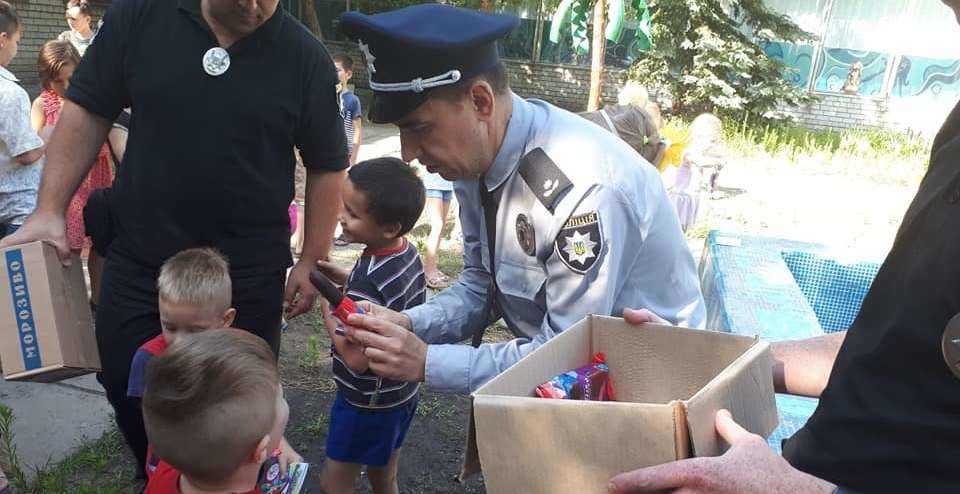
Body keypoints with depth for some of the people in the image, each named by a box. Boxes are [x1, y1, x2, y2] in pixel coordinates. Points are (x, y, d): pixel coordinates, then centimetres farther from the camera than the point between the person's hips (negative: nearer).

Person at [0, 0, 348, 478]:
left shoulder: (304, 56, -9)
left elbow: (327, 167, -2)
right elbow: (87, 111, 2)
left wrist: (311, 262, -3)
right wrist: (49, 210, -5)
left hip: (248, 272, -1)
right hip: (137, 259, 2)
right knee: (125, 386, 15)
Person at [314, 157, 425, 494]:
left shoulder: (371, 279, -31)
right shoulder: (408, 252, -5)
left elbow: (356, 358, -30)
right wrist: (344, 278, 0)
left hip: (367, 403, -8)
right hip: (400, 394, 8)